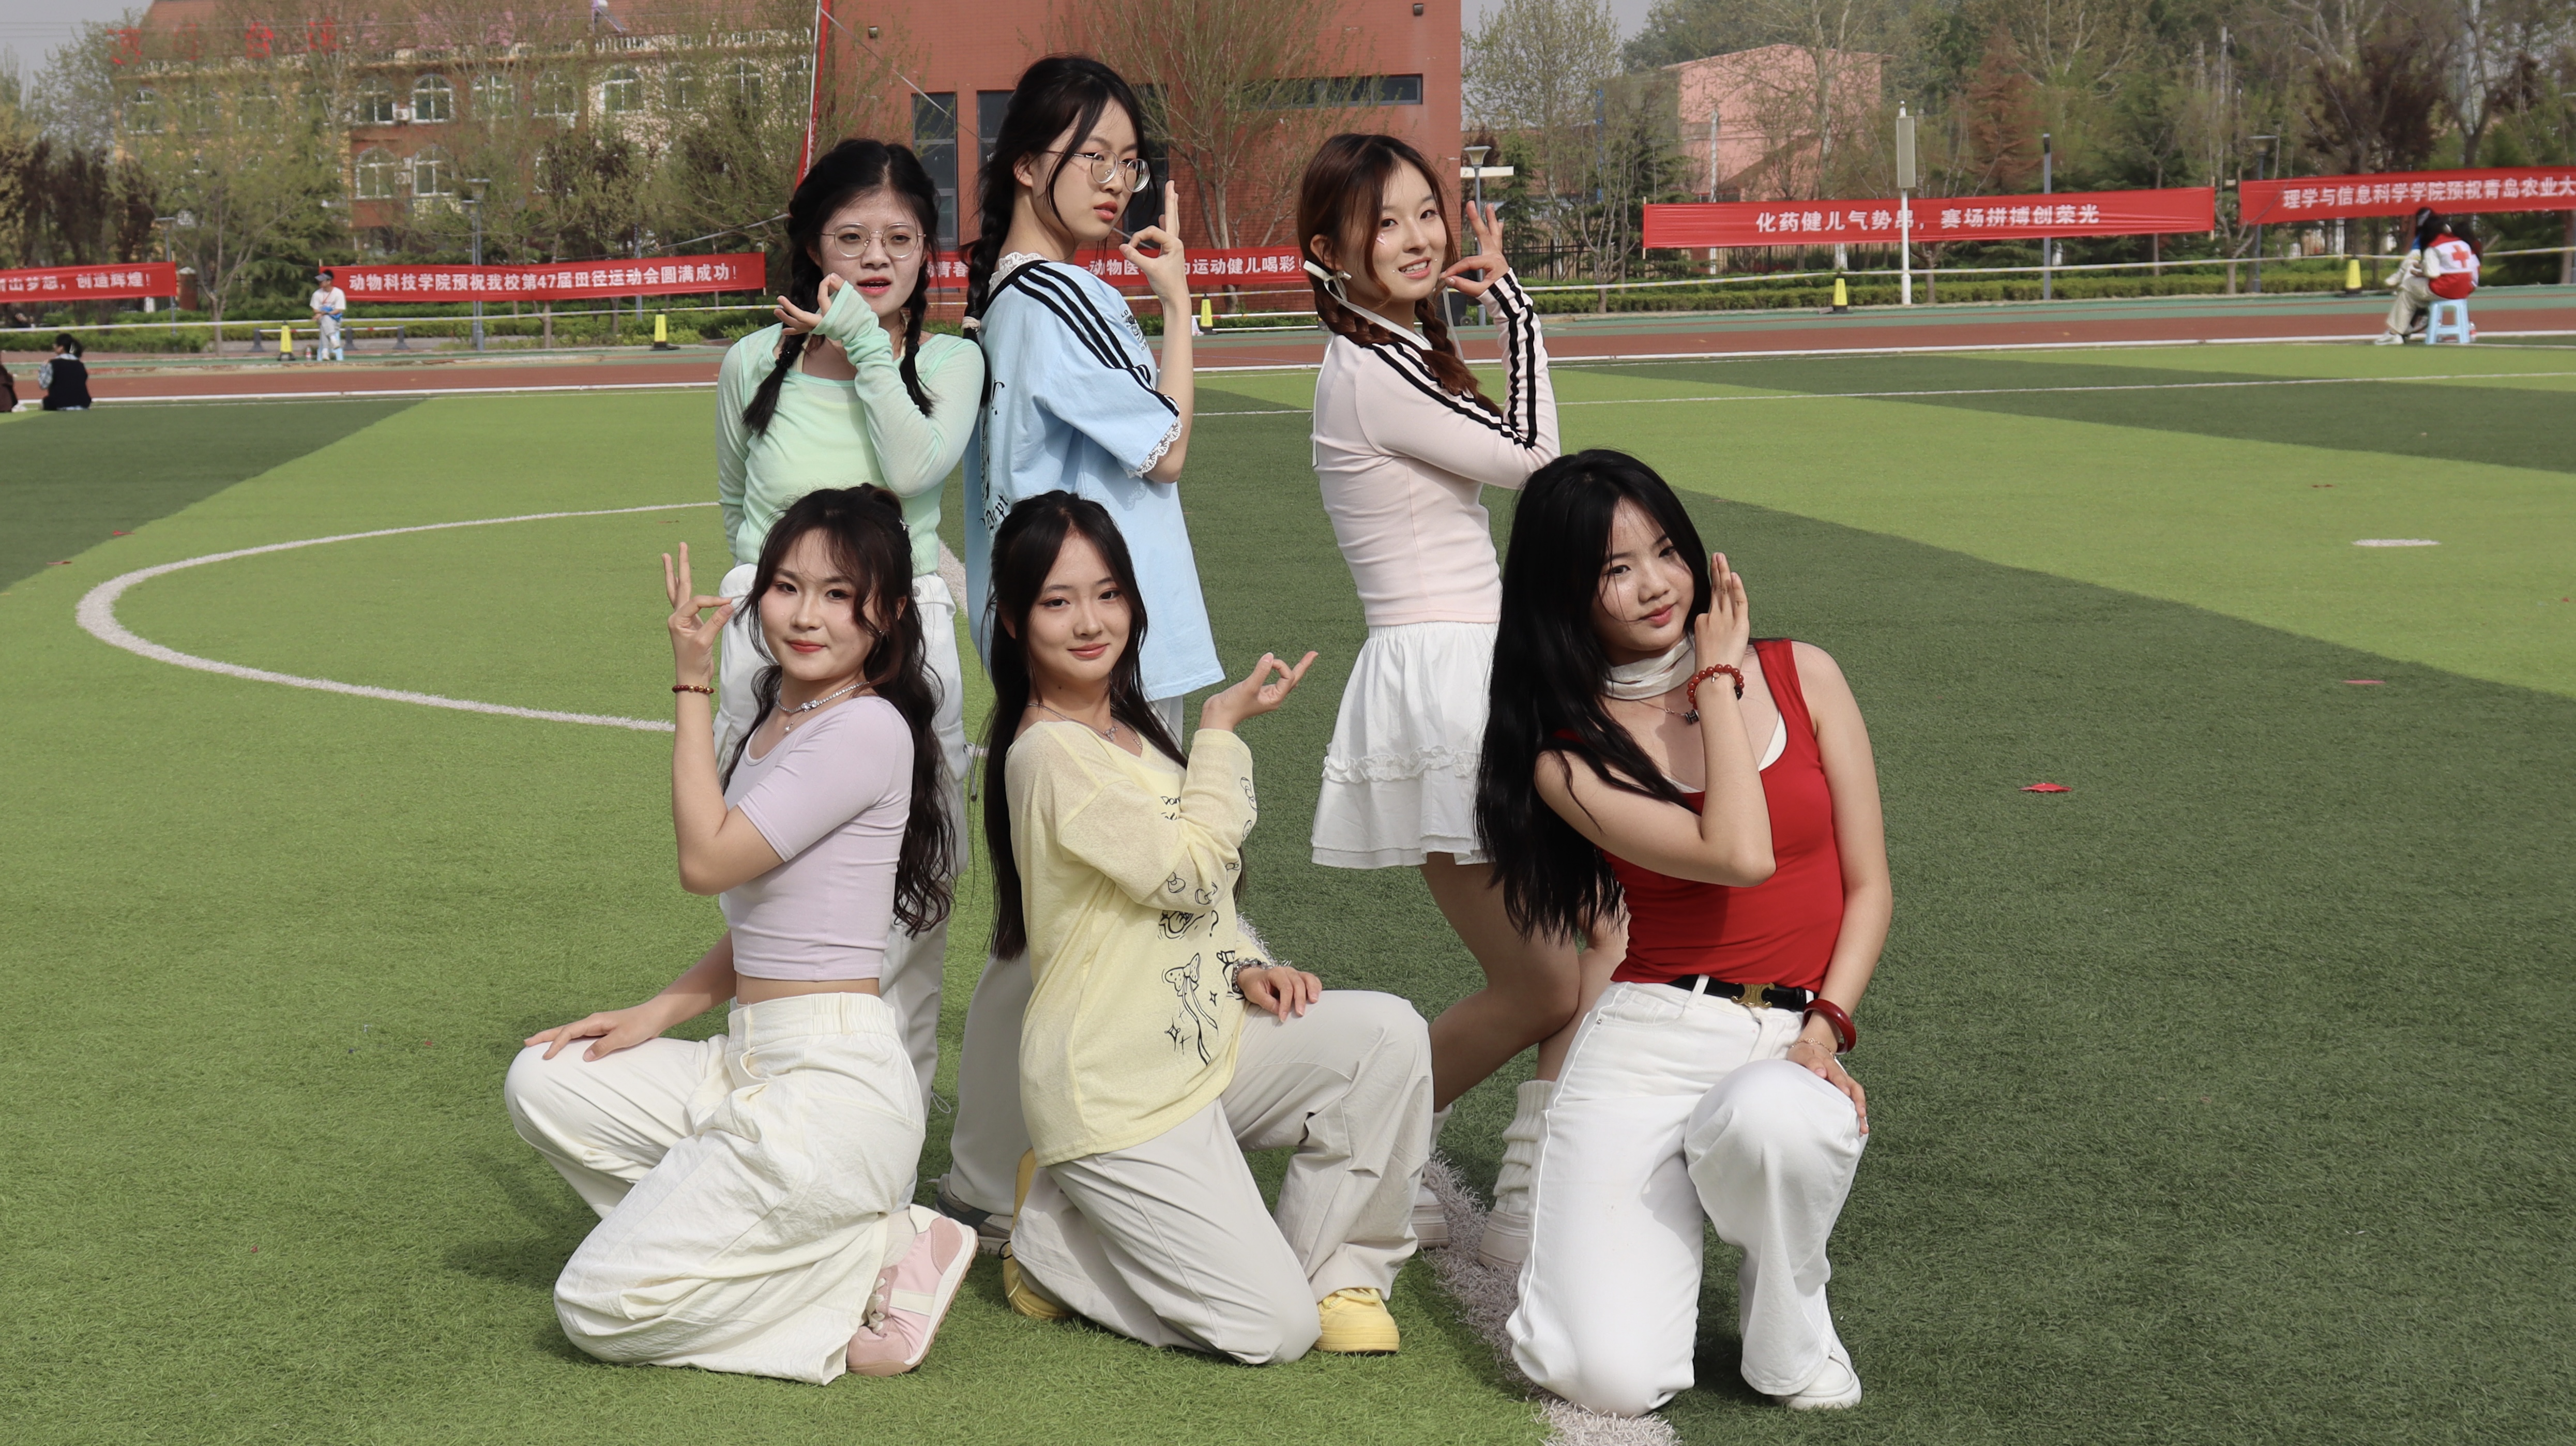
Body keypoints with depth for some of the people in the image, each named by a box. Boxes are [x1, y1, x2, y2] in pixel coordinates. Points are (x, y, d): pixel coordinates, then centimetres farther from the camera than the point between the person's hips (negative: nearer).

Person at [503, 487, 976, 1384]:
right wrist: (659, 1012, 6)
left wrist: (693, 685, -10)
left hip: (834, 1084, -10)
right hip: (751, 1060, 10)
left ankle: (879, 1256, -3)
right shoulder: (778, 720, 15)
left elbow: (707, 859, -16)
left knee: (598, 1309, -10)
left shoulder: (868, 729, -15)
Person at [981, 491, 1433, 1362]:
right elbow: (1190, 868, -19)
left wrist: (1244, 966, 1)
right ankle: (1054, 1242, 10)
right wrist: (1224, 728, -9)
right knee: (1274, 1331, -11)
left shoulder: (1130, 733, 12)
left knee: (1389, 1035, -16)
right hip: (1118, 1088, -8)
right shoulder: (1049, 752, -18)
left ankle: (1334, 1268, 1)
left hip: (1203, 1042, 8)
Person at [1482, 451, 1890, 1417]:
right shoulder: (1570, 754, -1)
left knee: (1772, 1118, -40)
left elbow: (1868, 884, 7)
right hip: (1644, 1042, -1)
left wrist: (1824, 1028, -9)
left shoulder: (1802, 677, 6)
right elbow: (1739, 857, -16)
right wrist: (1717, 680, -6)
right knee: (1611, 1382, -18)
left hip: (1793, 1043, 1)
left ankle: (1789, 1333, -4)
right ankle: (1661, 1216, 19)